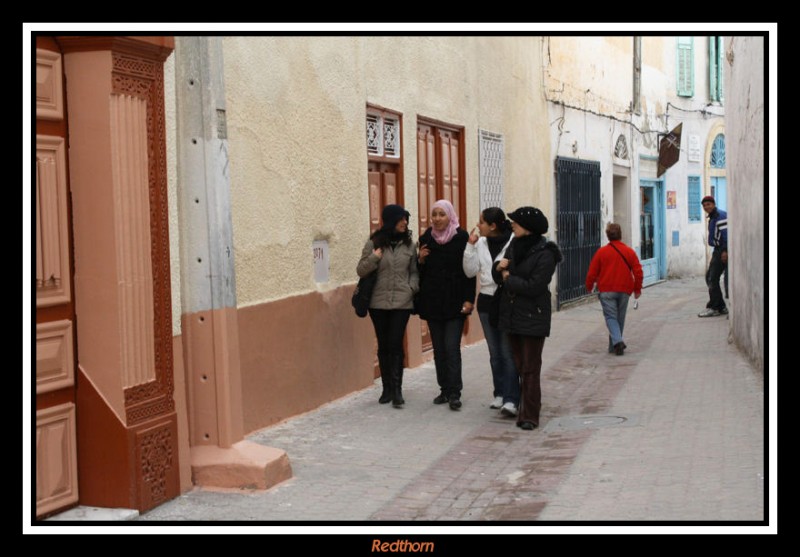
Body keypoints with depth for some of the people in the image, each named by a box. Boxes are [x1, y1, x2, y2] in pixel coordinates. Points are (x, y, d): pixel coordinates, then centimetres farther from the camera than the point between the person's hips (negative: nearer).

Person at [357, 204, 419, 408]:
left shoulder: (408, 244, 6)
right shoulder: (374, 243, 1)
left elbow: (414, 271, 11)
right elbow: (360, 270, 2)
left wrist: (412, 288, -6)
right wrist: (375, 257, -13)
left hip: (402, 303, 0)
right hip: (379, 303, 0)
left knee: (395, 344, -8)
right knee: (383, 345, 7)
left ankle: (396, 389, -6)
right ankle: (387, 388, 17)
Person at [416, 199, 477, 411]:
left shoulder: (461, 237, -4)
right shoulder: (426, 238, 7)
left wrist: (469, 299, -10)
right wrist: (421, 259, -7)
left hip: (454, 302, -4)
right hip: (432, 302, 4)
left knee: (452, 347, -9)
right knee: (438, 348, 7)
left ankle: (454, 393, -6)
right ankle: (445, 389, 15)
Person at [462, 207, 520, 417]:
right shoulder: (480, 243, 4)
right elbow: (470, 271, 0)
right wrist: (470, 246, -7)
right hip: (486, 301, 6)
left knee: (508, 353, -8)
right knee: (495, 353, 14)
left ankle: (511, 400, -8)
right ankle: (500, 394, 25)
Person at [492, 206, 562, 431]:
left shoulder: (545, 254, -14)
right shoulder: (513, 246, 10)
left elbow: (534, 287, -21)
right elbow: (498, 277, 11)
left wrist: (508, 278, -9)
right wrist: (499, 268, -11)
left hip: (533, 318, -7)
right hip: (511, 315, 7)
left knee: (530, 368, -4)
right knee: (519, 366, 12)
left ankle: (530, 416, 0)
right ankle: (524, 407, 21)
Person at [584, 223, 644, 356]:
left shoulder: (601, 252, -4)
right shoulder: (630, 252, 2)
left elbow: (592, 272, -1)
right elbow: (638, 272, 1)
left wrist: (589, 287, 16)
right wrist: (637, 289, 12)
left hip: (606, 291, -2)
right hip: (624, 291, 2)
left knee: (611, 317, -1)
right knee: (620, 318, 13)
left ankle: (617, 341, -24)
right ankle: (614, 346, 20)